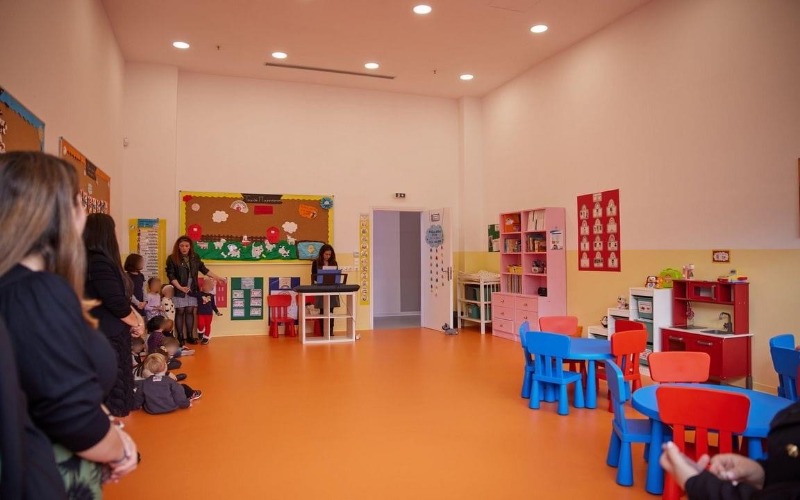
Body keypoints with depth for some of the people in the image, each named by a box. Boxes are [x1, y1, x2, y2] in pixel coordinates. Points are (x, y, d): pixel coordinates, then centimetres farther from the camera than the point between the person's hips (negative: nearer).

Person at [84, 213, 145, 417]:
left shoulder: (100, 260, 10)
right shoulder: (98, 262, -20)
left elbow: (120, 298, 16)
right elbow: (117, 304, -21)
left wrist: (136, 317, 3)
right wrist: (137, 323, -5)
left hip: (111, 335, 9)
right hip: (105, 338, -9)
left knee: (113, 390, 19)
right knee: (110, 398, 1)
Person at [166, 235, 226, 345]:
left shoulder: (194, 257, 6)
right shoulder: (172, 258, -7)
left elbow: (204, 269, 13)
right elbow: (171, 275, -11)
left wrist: (218, 278, 11)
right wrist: (180, 287, -21)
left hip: (192, 290, 4)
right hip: (179, 291, -3)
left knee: (190, 312, 7)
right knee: (180, 312, 2)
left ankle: (190, 336, 15)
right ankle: (180, 337, 10)